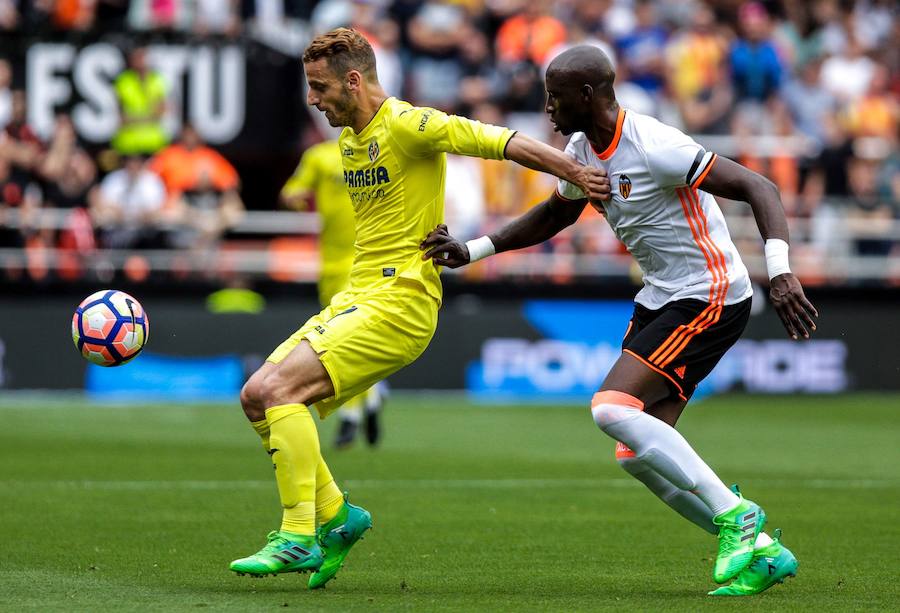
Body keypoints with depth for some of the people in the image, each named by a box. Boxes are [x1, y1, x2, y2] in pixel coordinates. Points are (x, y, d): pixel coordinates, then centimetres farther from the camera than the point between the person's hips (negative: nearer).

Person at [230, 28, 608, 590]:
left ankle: (299, 537, -16)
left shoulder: (406, 125, -13)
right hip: (356, 297, 9)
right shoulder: (350, 138, 16)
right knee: (256, 396, 1)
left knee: (279, 389, -21)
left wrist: (578, 176, -14)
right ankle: (336, 516, 11)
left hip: (400, 304, -9)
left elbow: (505, 142, -14)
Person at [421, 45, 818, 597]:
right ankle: (761, 551, 12)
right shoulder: (582, 150, 5)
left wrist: (781, 271, -35)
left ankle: (734, 514, -15)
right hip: (660, 298, 9)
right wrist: (471, 252, 17)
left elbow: (759, 188, -22)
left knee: (613, 409, -22)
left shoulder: (654, 148, -22)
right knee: (638, 458, 2)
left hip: (711, 297, -9)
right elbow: (554, 215, 26)